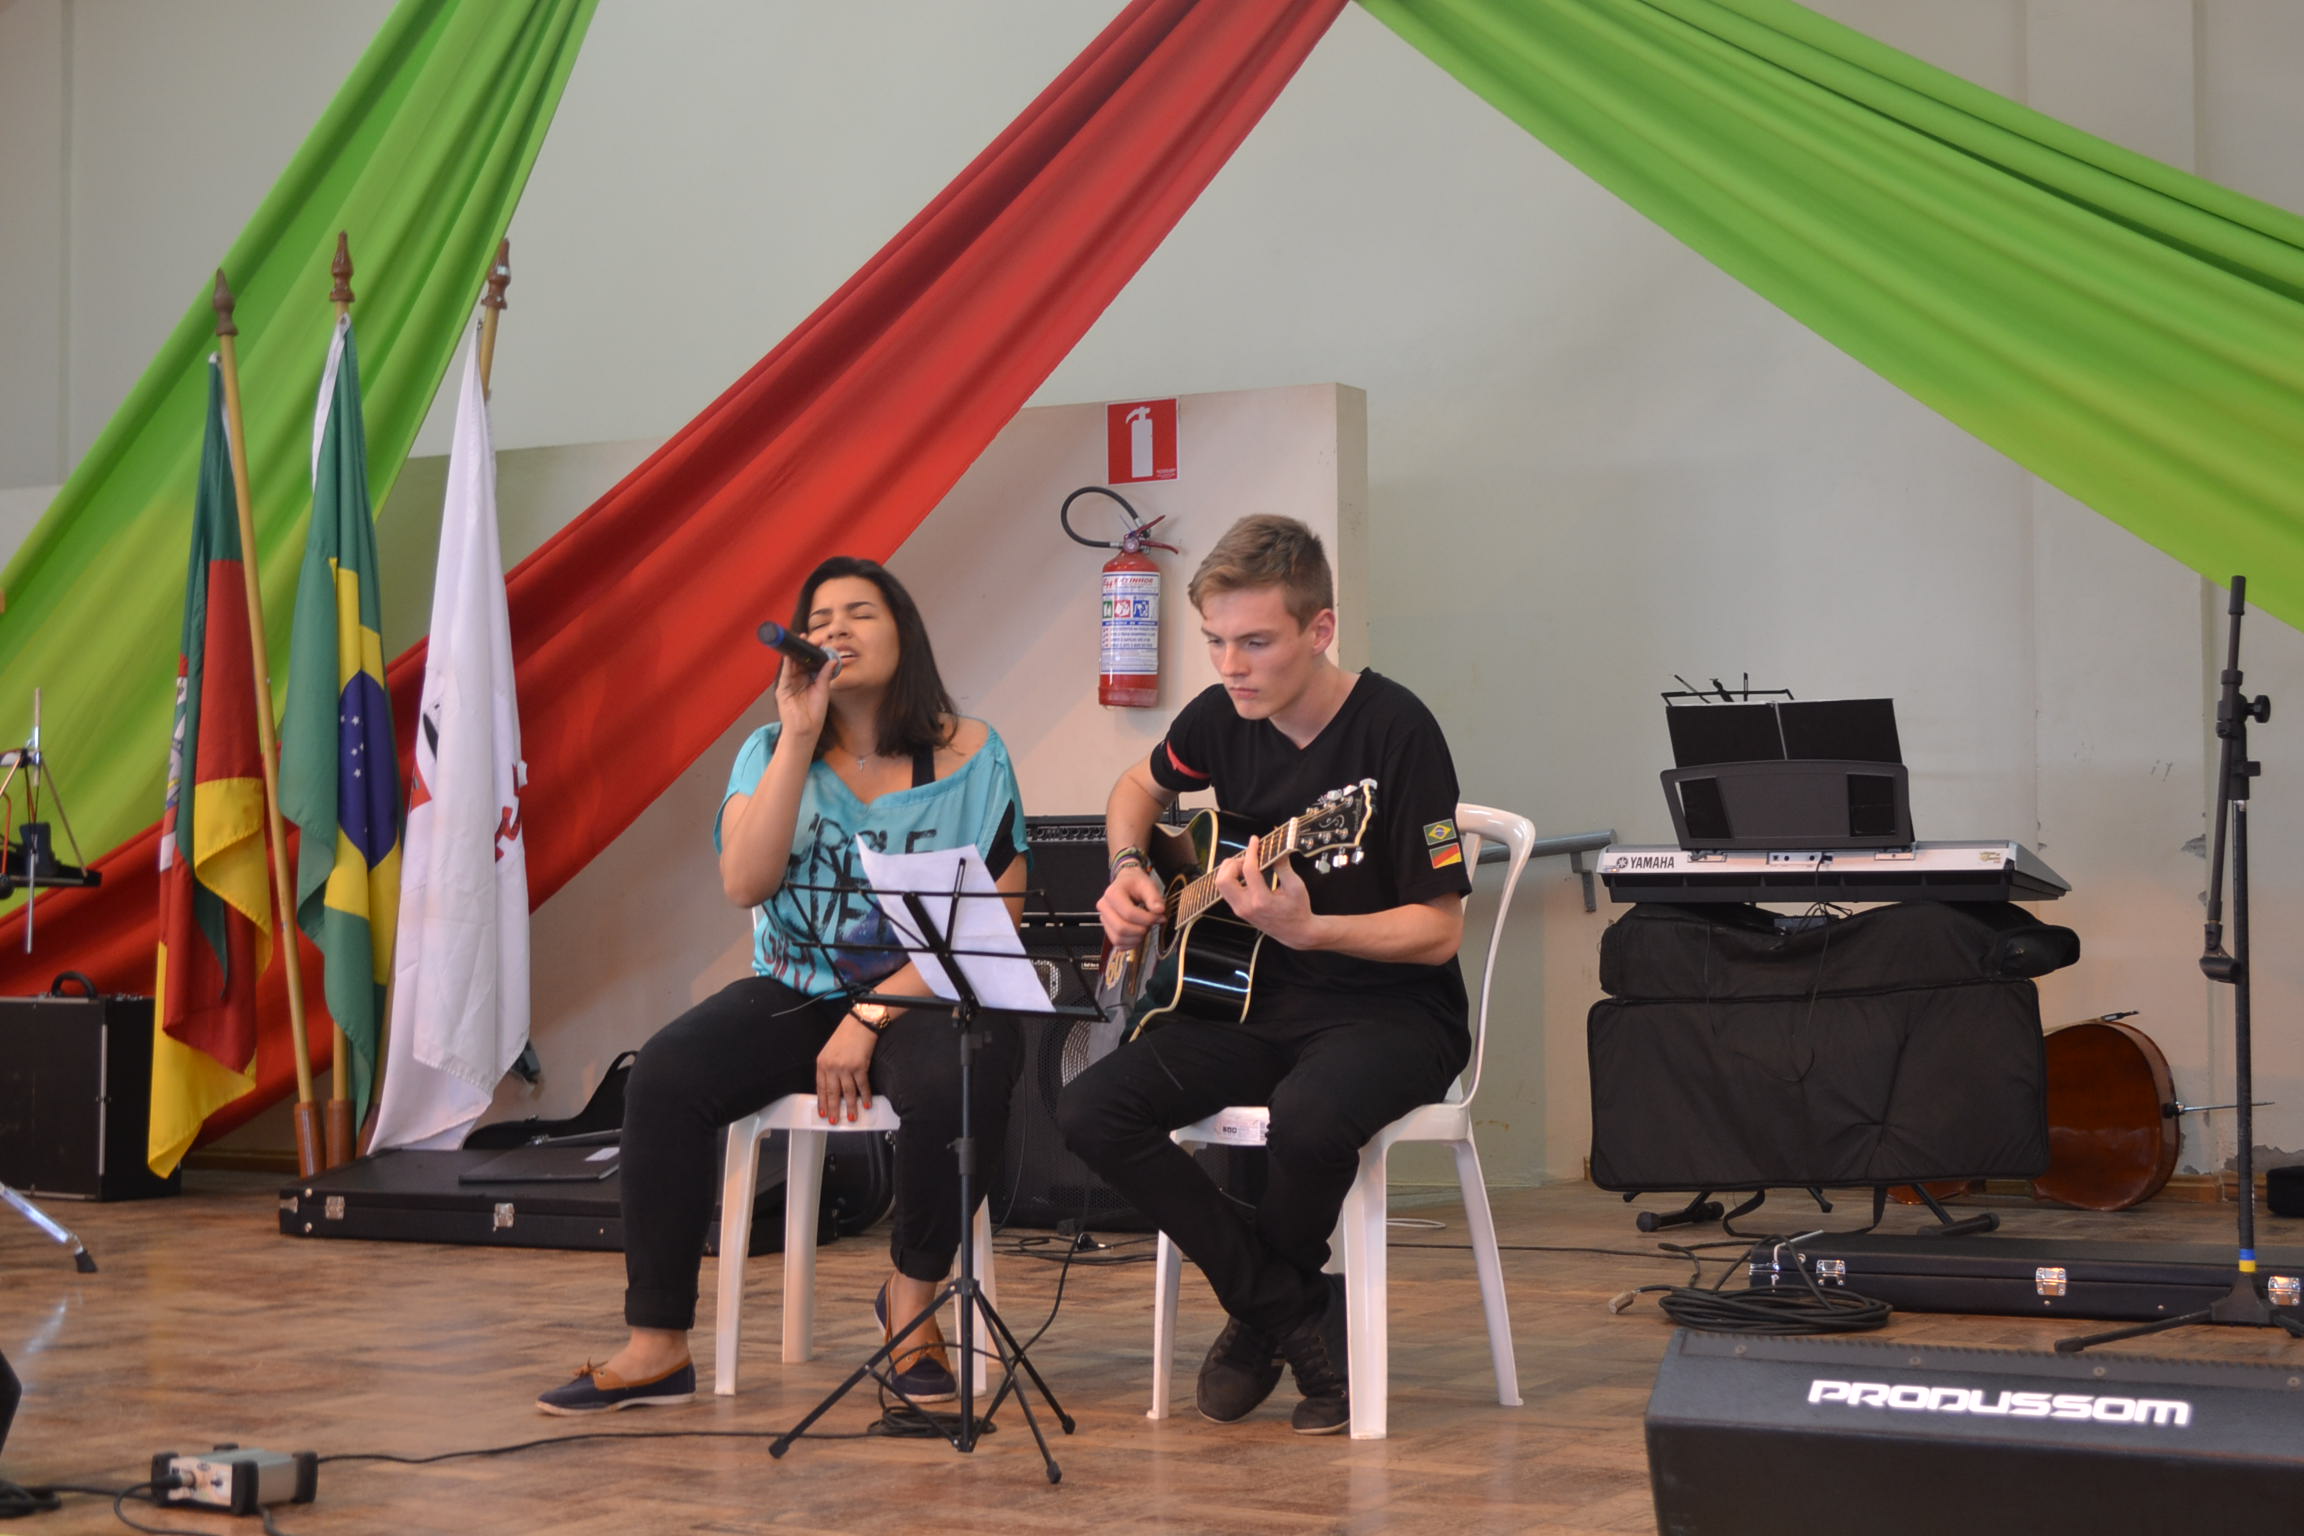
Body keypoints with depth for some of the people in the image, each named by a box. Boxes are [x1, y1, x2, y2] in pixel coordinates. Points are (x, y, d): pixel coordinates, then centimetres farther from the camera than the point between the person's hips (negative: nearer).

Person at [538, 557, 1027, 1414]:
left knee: (959, 1083, -36)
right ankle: (657, 1348, -19)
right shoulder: (773, 752, 8)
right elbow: (744, 884, -9)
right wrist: (799, 740, -13)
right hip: (795, 994, 3)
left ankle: (912, 1297, -8)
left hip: (926, 999, -2)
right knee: (666, 1075, -25)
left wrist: (872, 1018, -15)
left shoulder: (969, 755, 0)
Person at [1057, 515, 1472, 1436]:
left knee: (1309, 1118, -38)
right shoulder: (1223, 717, 2)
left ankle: (1264, 1307, -1)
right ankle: (1299, 1317, -5)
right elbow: (1141, 787, 26)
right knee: (1091, 1112, -17)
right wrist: (1128, 870, 6)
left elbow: (1438, 931, -17)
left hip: (1391, 1010, -6)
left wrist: (1306, 930, -32)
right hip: (1260, 999, 6)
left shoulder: (1394, 730, -17)